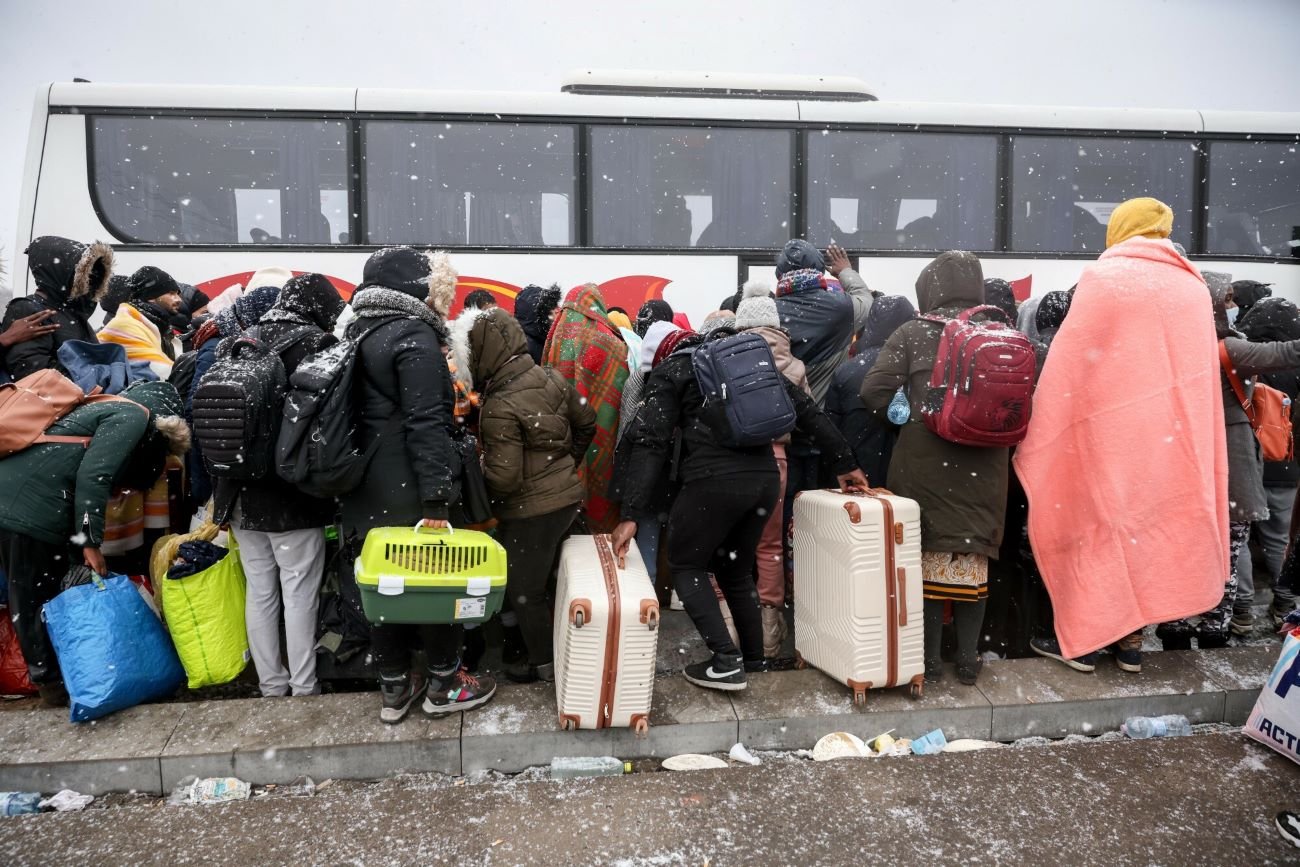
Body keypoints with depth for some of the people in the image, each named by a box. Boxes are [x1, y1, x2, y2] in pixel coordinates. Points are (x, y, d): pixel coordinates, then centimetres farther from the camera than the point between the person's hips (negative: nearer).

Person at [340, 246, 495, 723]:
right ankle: (443, 684, 21)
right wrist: (436, 500, -24)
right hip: (410, 492, -8)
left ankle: (394, 688, 27)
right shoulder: (415, 336, -16)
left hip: (367, 491, 8)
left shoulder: (360, 331, 12)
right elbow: (426, 423, -22)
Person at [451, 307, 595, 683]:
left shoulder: (499, 407, -24)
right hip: (566, 494, 8)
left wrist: (476, 465, -3)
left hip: (532, 510, -8)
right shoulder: (551, 378, -2)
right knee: (540, 578, 24)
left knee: (523, 589, 10)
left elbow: (504, 479, -23)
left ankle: (542, 662, 25)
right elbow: (586, 423, 11)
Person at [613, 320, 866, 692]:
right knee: (735, 569, 24)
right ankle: (754, 658, 27)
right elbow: (806, 409, 17)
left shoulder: (670, 373, 8)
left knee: (685, 565, 14)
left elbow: (650, 445, -4)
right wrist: (844, 463, 20)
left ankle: (726, 660, 2)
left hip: (714, 481, -6)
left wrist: (631, 515, -9)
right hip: (765, 479, 6)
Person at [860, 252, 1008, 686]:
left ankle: (929, 658, 16)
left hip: (925, 461, -2)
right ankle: (968, 658, 20)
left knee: (929, 557, 8)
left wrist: (908, 417, 5)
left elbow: (874, 390, -10)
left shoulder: (912, 333, -3)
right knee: (972, 561, 12)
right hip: (983, 467, 2)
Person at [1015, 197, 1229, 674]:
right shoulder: (1193, 286, 10)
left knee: (1096, 520, 5)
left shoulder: (1104, 277, -5)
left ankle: (1078, 635, 11)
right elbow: (1202, 368, 11)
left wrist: (1039, 431, 0)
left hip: (1110, 427, -5)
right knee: (1154, 520, 12)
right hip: (1171, 430, 5)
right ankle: (1131, 639, 18)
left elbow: (1068, 362, -7)